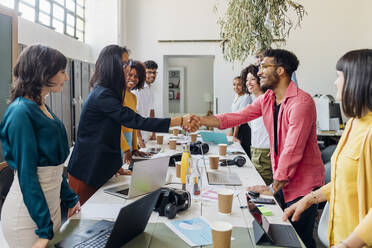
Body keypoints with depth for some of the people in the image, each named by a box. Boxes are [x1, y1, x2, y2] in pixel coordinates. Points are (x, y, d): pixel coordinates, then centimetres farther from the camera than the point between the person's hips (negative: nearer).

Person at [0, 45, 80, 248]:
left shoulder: (42, 107, 8)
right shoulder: (21, 112, -18)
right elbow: (27, 175, -20)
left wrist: (70, 199, 16)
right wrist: (45, 230, -18)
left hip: (51, 206, 8)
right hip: (28, 214, -8)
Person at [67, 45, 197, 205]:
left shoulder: (107, 92, 11)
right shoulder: (102, 95, -21)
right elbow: (135, 121, -29)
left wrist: (116, 166, 12)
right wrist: (179, 122, -30)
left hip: (98, 169, 9)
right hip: (86, 172, -9)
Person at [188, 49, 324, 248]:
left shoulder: (301, 102, -22)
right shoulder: (266, 99, 4)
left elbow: (292, 150, -24)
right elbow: (236, 117, 1)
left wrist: (274, 187, -18)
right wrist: (201, 120, -11)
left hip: (304, 183, -7)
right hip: (282, 178, 7)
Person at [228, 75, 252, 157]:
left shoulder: (246, 97, -13)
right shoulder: (236, 96, 13)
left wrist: (234, 135, -15)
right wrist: (231, 131, 15)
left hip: (243, 128, -8)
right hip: (235, 127, 8)